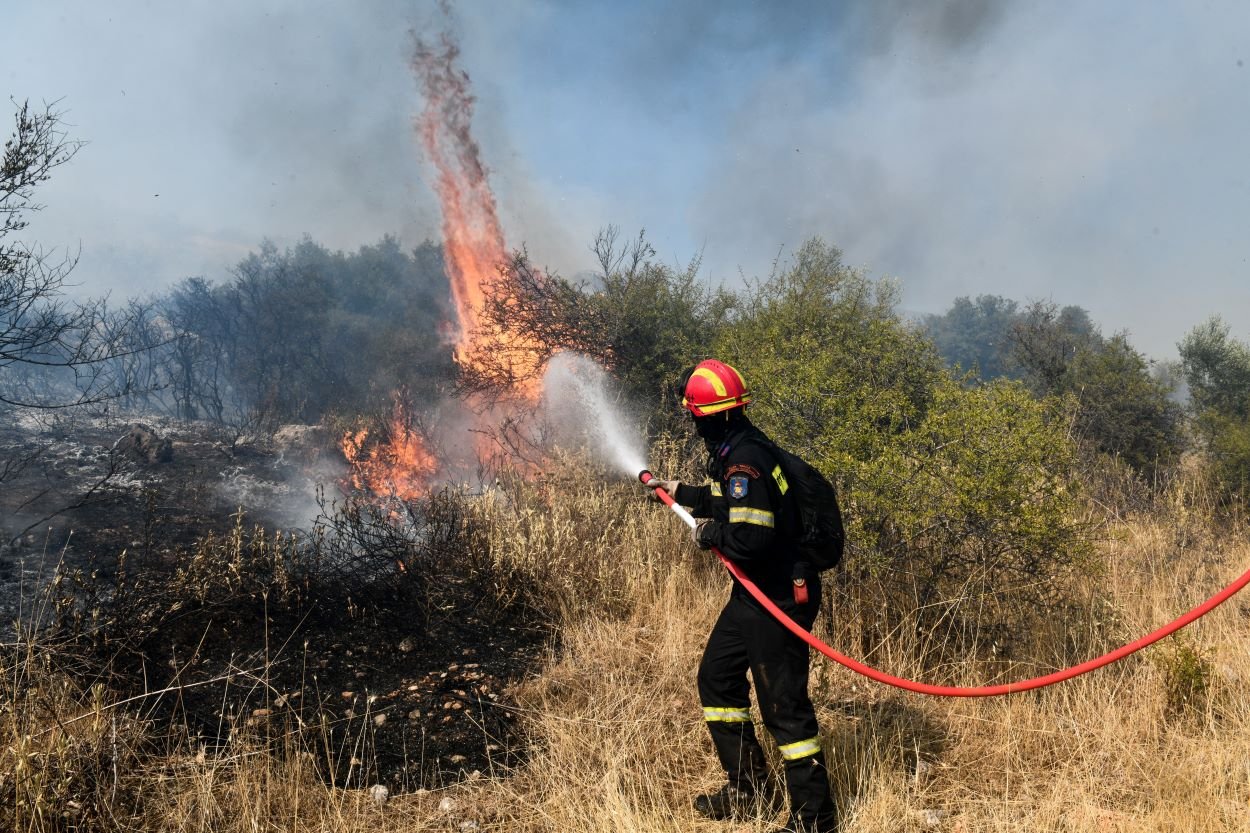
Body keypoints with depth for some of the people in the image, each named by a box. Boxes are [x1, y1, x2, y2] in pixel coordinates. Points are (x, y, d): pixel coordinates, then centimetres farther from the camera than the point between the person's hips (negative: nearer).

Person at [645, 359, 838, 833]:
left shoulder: (744, 460, -24)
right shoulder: (738, 449, 8)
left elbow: (749, 535, -32)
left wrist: (707, 534, -14)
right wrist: (680, 492, 33)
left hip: (779, 598, -11)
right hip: (754, 592, 11)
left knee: (783, 705, -2)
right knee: (717, 679, 19)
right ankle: (748, 791, 31)